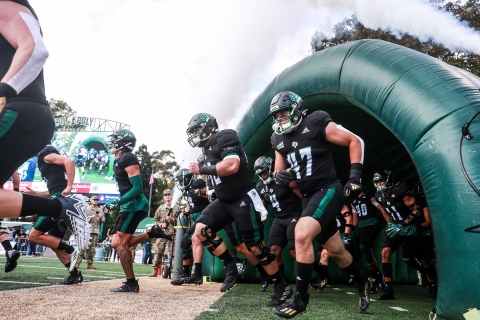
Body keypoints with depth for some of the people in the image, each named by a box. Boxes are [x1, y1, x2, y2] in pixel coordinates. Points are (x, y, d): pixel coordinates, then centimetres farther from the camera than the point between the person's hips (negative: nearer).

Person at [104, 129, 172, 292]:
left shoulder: (128, 158, -14)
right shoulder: (118, 160, 17)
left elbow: (138, 188, -20)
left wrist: (117, 201, -21)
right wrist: (118, 203, 24)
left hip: (135, 205, -10)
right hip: (128, 206, 10)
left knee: (121, 243, -9)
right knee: (117, 244, 8)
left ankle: (131, 283, -3)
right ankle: (152, 233, 13)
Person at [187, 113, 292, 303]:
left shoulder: (224, 138, -13)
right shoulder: (208, 147, 14)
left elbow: (232, 166, -28)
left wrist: (202, 170, -21)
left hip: (243, 198, -9)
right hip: (224, 201, 9)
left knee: (255, 246, -5)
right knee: (201, 230, -6)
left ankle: (281, 287, 12)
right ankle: (231, 269, 4)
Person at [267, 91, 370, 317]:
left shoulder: (317, 123, -9)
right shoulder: (279, 140, 9)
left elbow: (355, 141, -5)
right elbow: (278, 172, 15)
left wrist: (355, 175, -11)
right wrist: (280, 176, -10)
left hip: (328, 190, -7)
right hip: (308, 197, 7)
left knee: (302, 234, -27)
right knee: (335, 250, 15)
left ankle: (301, 298, -13)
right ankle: (362, 282, 43)